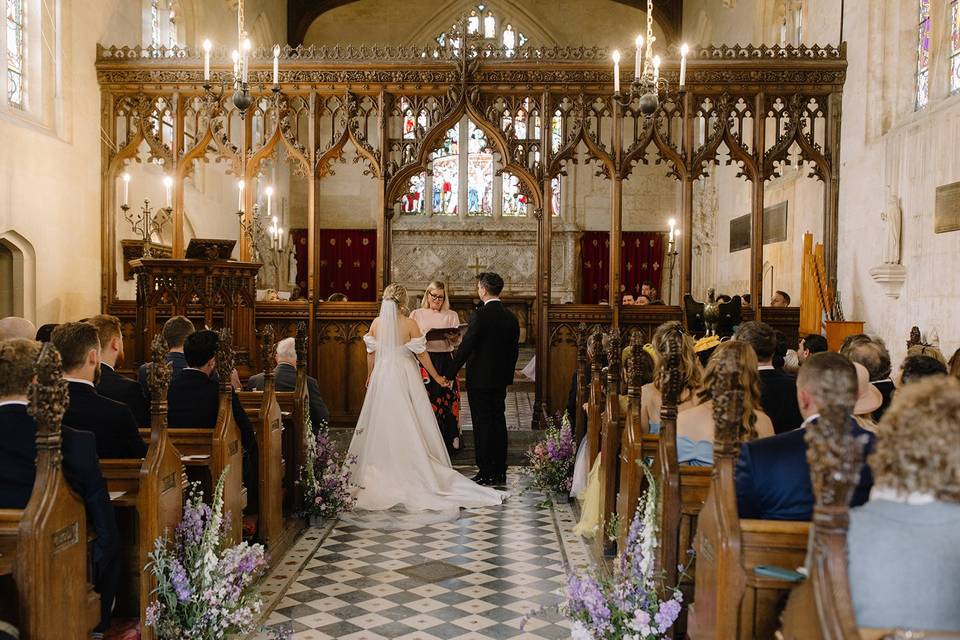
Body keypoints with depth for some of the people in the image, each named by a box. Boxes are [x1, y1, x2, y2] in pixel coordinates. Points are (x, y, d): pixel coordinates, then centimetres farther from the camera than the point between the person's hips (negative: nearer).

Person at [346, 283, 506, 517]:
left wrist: (370, 377, 20)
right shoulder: (410, 324, -11)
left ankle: (383, 470, 15)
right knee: (409, 424, 4)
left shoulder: (376, 323, -2)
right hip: (405, 377, -3)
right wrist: (437, 377, 2)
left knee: (383, 423, 10)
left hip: (382, 377, 3)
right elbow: (422, 354, -8)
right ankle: (410, 471, 7)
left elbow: (371, 354, 5)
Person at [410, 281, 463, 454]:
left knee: (447, 400, -2)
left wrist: (454, 338, -15)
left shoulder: (451, 315, 11)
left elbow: (457, 342, 7)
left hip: (445, 362, 1)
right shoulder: (417, 314, 9)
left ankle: (450, 443, 5)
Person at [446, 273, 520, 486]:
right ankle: (500, 472, 17)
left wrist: (449, 374, -12)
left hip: (480, 379, -6)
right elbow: (514, 350, 11)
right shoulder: (511, 317, 6)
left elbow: (465, 347, -17)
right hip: (500, 380, 7)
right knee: (499, 422, 11)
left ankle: (486, 473, 3)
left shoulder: (481, 315, -15)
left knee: (483, 424, -1)